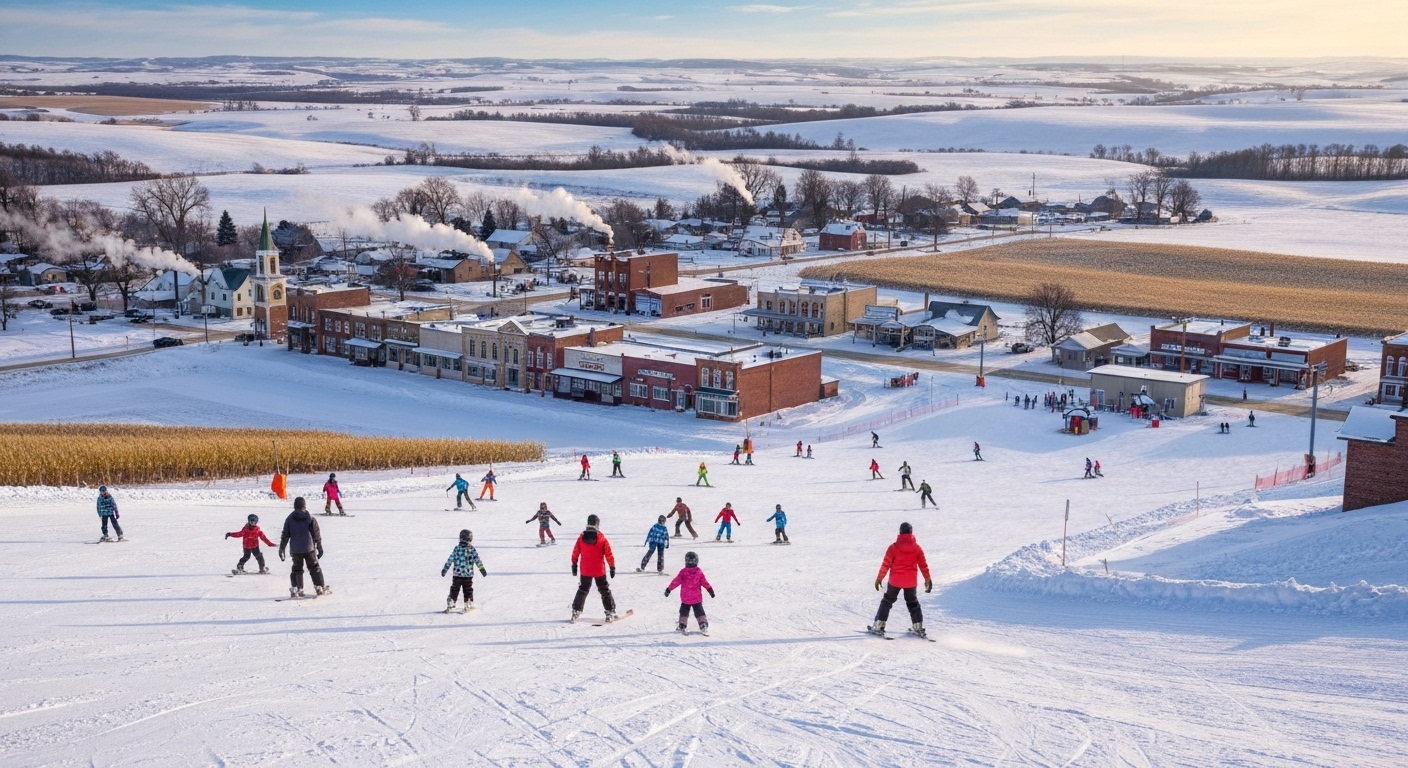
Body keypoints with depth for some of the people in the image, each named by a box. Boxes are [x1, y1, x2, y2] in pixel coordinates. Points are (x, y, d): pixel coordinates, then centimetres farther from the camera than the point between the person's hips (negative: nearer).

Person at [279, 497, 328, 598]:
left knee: (297, 569, 10)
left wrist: (281, 549, 8)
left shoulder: (289, 519, 1)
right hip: (309, 548, -1)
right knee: (314, 567, 8)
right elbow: (316, 534, -1)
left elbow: (285, 535, 3)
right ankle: (320, 587, 8)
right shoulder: (310, 518, -2)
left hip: (295, 549, 1)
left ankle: (295, 589, 1)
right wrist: (319, 547, 6)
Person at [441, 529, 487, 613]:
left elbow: (450, 560, 1)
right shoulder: (472, 549, -5)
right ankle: (469, 605, 14)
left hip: (457, 574, 1)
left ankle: (450, 605, 4)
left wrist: (444, 569, 7)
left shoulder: (457, 548, -1)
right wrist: (482, 569, 1)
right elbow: (477, 560, -5)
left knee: (454, 589, 8)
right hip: (468, 574, -1)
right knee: (468, 590, 10)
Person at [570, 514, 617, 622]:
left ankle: (576, 611, 10)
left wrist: (574, 566, 13)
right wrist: (612, 567, 2)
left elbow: (575, 553, 1)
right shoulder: (602, 539, -10)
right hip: (599, 570, -1)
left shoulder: (581, 538, -5)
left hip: (585, 571, 2)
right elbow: (609, 555, -7)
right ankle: (610, 612, 9)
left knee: (582, 590, 16)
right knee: (605, 591, 11)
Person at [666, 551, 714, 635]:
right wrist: (710, 590, 11)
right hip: (697, 598, 0)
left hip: (685, 599, 0)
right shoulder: (699, 572, -7)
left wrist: (669, 589, 2)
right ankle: (704, 626, -4)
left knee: (684, 612, 18)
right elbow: (704, 582, -1)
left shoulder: (683, 572, -10)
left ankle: (681, 626, 20)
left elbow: (676, 581, -6)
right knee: (699, 613, 5)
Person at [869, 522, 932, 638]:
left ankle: (878, 626, 8)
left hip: (895, 581, -2)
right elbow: (923, 565, 3)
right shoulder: (917, 548, -4)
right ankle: (918, 628, 20)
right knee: (913, 603, 20)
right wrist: (928, 580, 14)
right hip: (911, 582, 2)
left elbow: (886, 564, -9)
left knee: (887, 601, 11)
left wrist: (879, 578, -1)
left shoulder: (894, 547, -11)